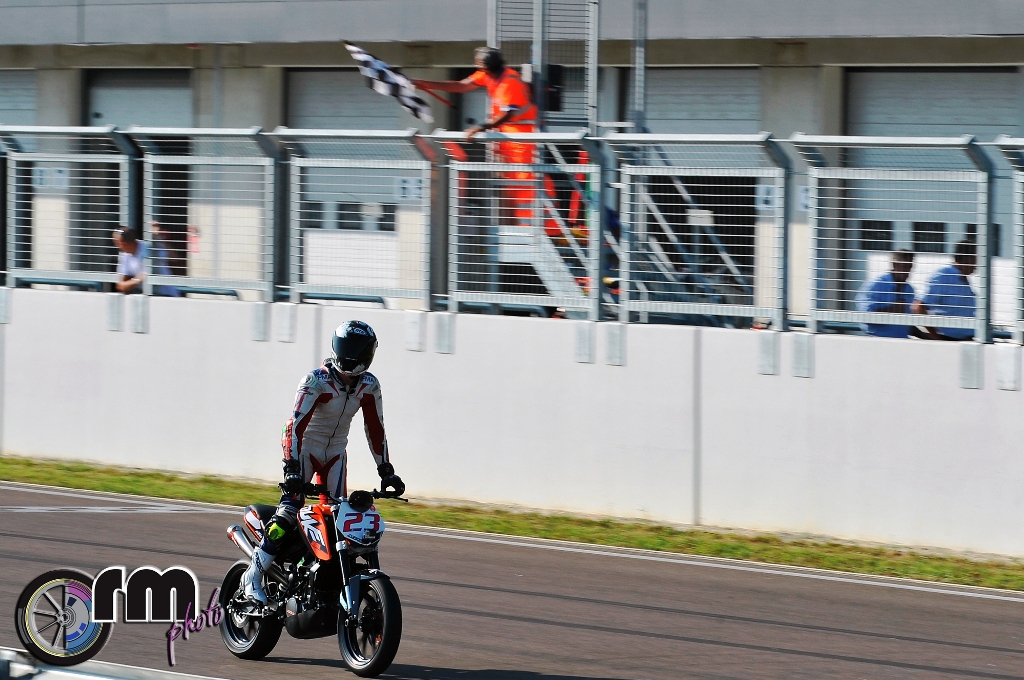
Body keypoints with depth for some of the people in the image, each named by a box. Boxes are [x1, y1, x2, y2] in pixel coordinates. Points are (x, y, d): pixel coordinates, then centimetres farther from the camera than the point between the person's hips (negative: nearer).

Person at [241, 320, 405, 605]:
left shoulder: (369, 386, -5)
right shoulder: (317, 381, -21)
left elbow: (375, 430, 4)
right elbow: (296, 424, -28)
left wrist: (386, 471, 1)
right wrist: (292, 468, -36)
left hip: (335, 453, 6)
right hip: (304, 449, -6)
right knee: (289, 509, -18)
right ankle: (253, 576, -14)